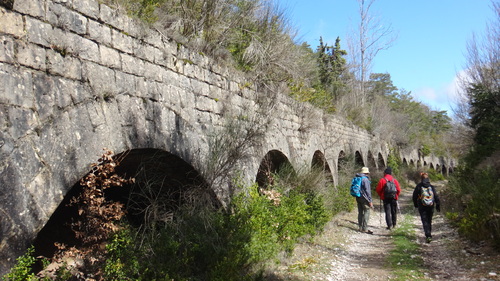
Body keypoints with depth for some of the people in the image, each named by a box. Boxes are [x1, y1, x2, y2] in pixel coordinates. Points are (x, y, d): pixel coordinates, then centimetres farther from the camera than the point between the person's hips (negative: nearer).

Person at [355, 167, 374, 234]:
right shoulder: (365, 179, -13)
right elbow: (367, 191, -15)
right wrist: (370, 201, -12)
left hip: (358, 198, 8)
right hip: (364, 198, -8)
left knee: (360, 213, 12)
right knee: (366, 213, -4)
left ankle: (360, 228, 17)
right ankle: (365, 229, -6)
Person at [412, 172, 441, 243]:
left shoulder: (418, 186, -4)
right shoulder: (432, 187, 3)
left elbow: (415, 196, 3)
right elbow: (436, 197, 3)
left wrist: (416, 204, 17)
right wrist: (438, 205, 8)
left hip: (422, 207, -3)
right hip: (431, 207, 3)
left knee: (425, 221, -4)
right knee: (429, 221, 17)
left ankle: (428, 236, -18)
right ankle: (429, 235, 28)